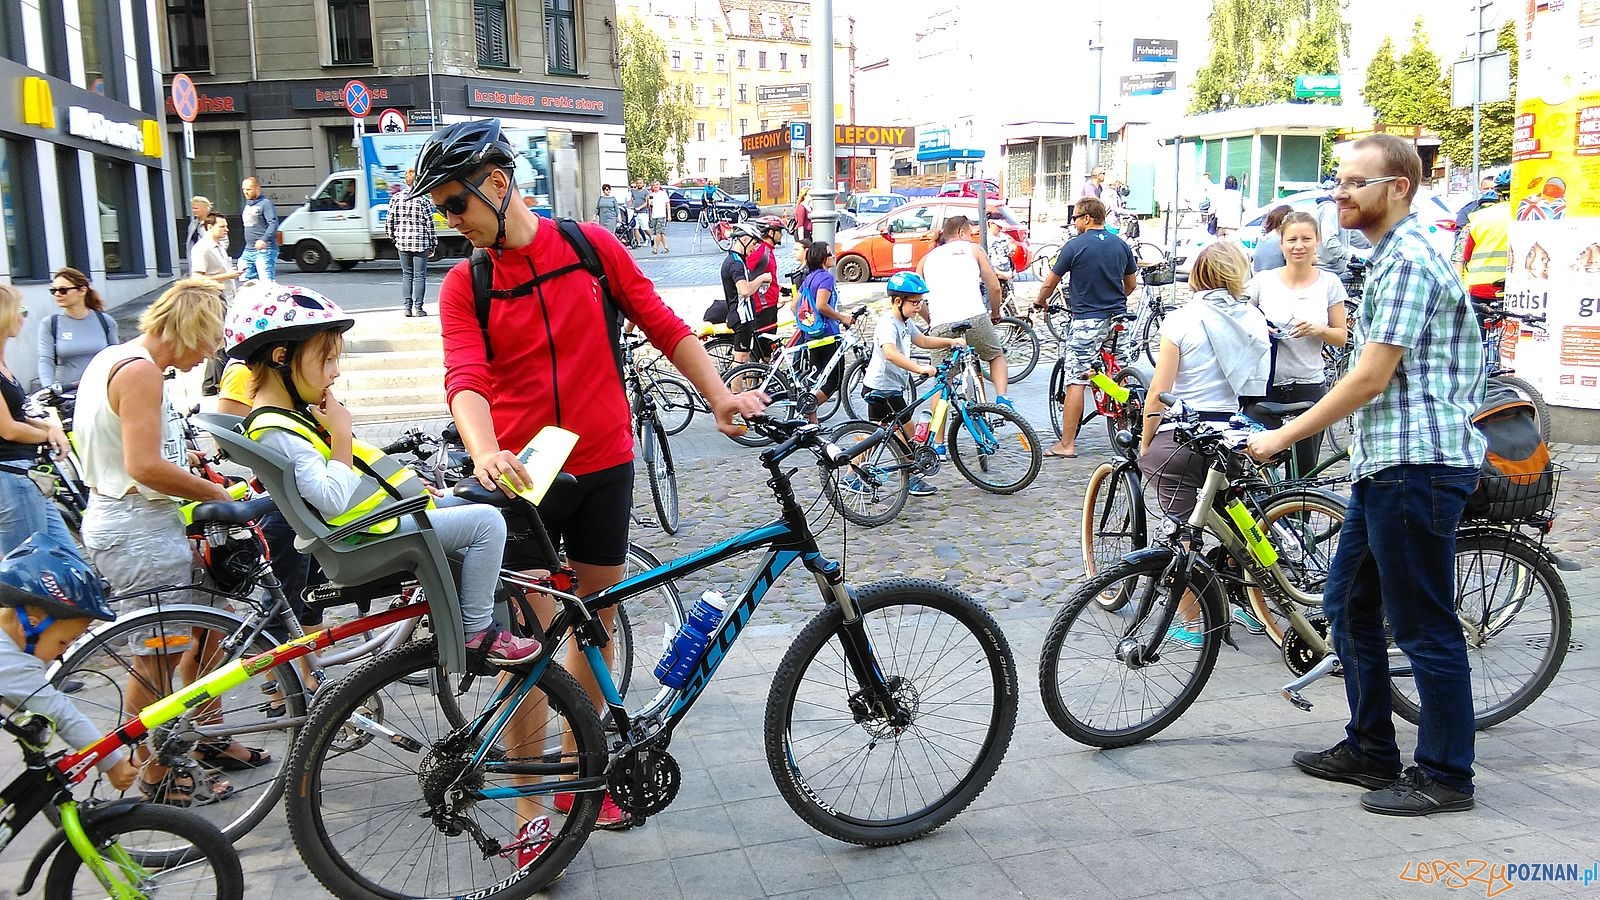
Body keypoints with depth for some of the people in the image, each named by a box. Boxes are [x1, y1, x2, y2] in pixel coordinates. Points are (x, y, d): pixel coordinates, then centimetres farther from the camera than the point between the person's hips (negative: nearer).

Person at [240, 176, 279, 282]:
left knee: (267, 282, -14)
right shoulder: (247, 204, 20)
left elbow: (273, 223, -20)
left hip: (264, 250, -9)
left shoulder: (265, 203, -8)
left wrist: (264, 239, -32)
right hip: (248, 250, 9)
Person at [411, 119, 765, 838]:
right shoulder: (463, 286, -2)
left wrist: (719, 395, -5)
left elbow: (662, 325, 5)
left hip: (604, 468, 2)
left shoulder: (589, 245, 2)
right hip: (522, 480, -2)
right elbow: (465, 378, -17)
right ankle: (530, 810, 10)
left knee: (595, 625, 12)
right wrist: (485, 453, -36)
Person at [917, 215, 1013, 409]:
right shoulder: (973, 249, 17)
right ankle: (1002, 399, 6)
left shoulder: (928, 258, 23)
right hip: (974, 318, -1)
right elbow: (994, 287, 11)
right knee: (996, 356, 24)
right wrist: (995, 313, 28)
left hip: (941, 325, 1)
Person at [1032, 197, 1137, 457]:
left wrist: (1040, 301, 19)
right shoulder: (1121, 245, 7)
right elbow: (1131, 284, 17)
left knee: (1075, 380, -5)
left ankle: (1067, 443, -5)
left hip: (1087, 320, -6)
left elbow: (1049, 283, -1)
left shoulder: (1075, 246, -8)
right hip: (1117, 319, 6)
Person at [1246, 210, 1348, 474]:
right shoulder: (1263, 281, 2)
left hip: (1309, 388, 1)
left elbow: (1341, 337, 7)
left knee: (1303, 472, 7)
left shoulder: (1330, 283, 3)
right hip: (1264, 387, -1)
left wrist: (1319, 329, -13)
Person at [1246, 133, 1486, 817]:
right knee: (1350, 605, 16)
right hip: (1386, 462, 11)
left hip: (1418, 466, -11)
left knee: (1425, 627, 0)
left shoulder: (1408, 261, -15)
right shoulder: (1393, 256, 18)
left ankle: (1445, 776, 14)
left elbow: (1369, 380, -19)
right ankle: (1370, 751, 28)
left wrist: (1282, 436, -12)